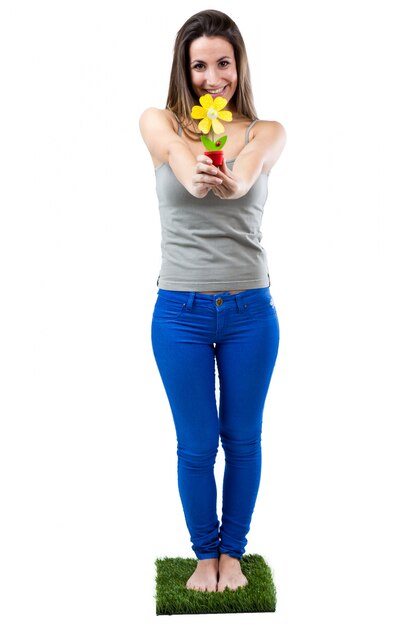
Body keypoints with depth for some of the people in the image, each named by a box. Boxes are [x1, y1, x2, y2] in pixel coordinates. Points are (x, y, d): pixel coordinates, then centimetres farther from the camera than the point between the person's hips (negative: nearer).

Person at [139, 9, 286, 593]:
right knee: (196, 445, 9)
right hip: (181, 311, -1)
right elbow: (186, 166, -23)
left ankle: (232, 550, 33)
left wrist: (225, 179, -47)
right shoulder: (159, 122, 1)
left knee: (243, 440, 12)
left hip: (250, 310, 1)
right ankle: (205, 554, 31)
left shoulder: (268, 133, 2)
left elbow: (242, 175, -23)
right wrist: (196, 176, -47)